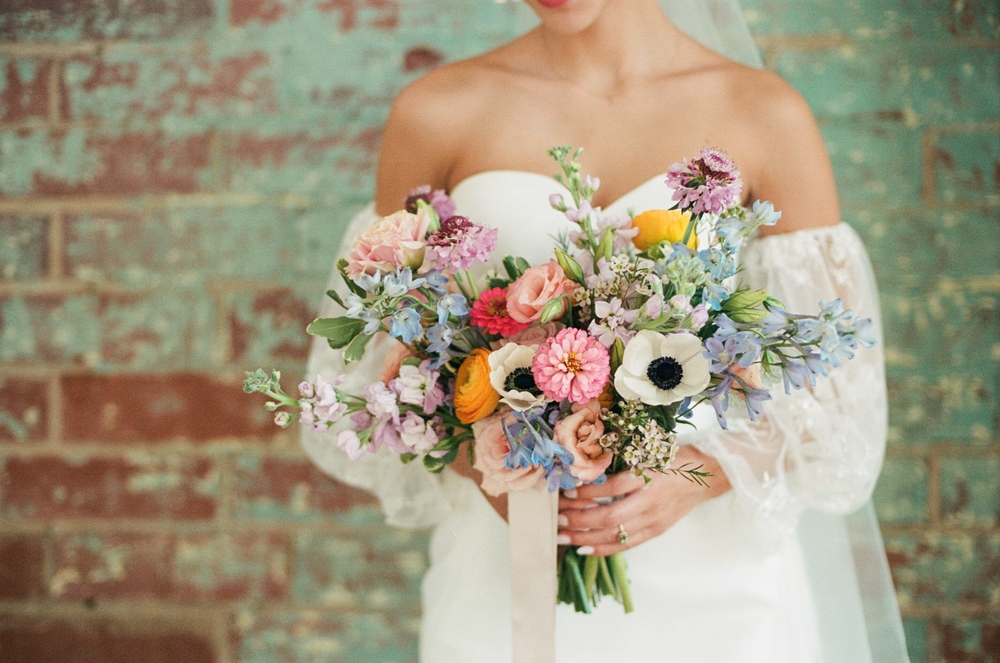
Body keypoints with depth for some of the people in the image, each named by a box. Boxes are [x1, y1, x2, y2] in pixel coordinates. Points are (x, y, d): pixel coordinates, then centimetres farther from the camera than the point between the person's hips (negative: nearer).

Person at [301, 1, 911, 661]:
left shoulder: (767, 115, -4)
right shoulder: (437, 112, -2)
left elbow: (840, 389, -1)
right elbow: (380, 358, 6)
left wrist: (703, 475, -17)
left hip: (715, 582, 0)